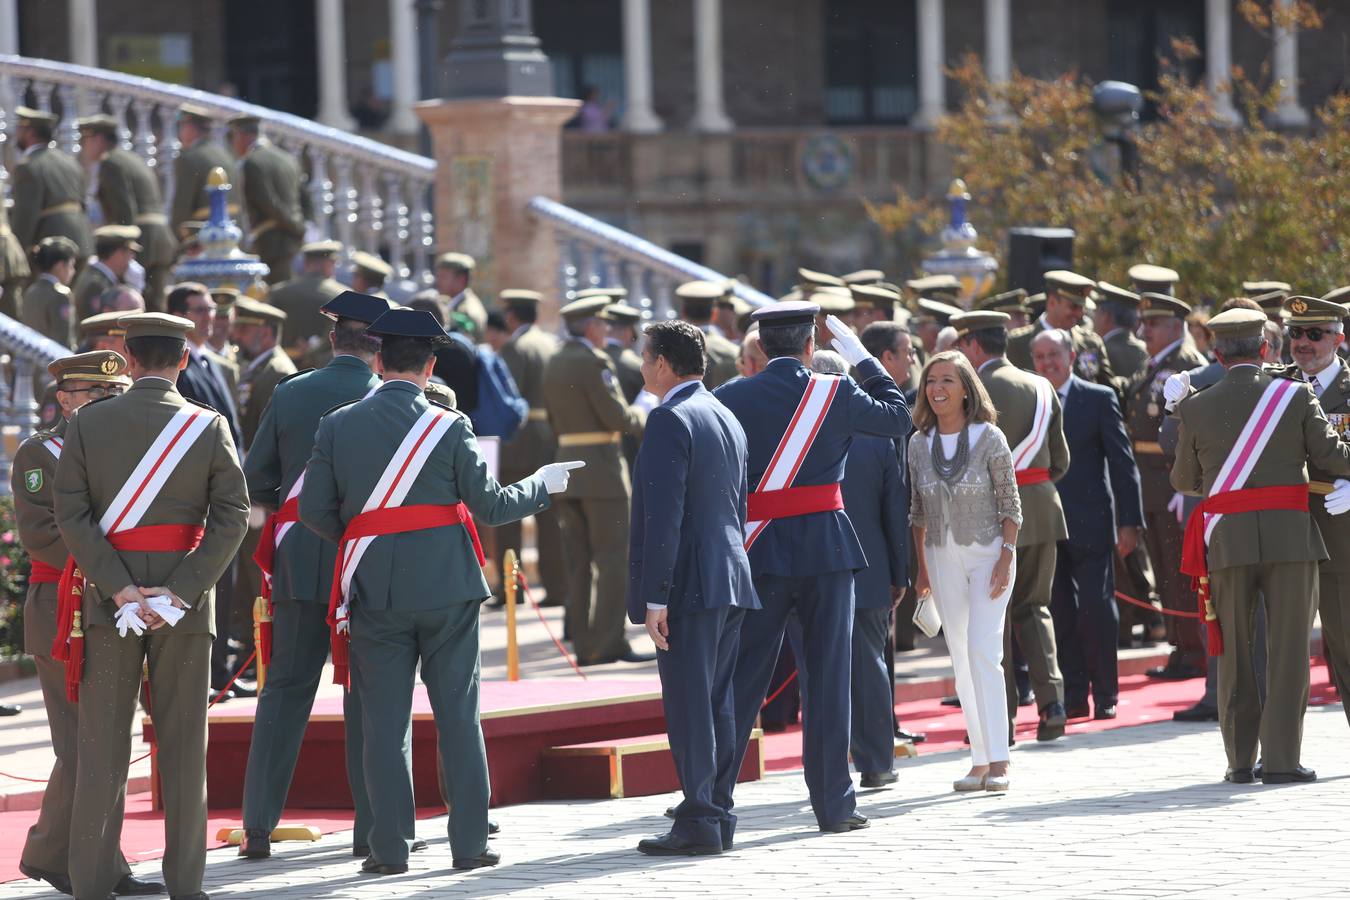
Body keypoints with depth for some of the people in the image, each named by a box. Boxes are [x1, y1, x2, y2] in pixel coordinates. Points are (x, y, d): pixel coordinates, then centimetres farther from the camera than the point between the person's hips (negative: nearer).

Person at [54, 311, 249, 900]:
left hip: (107, 605, 0)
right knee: (183, 742, 5)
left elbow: (72, 514, -8)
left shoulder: (88, 423, -1)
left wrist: (121, 589, -10)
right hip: (185, 606, 0)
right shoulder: (209, 427, -2)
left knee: (101, 745, 3)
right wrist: (179, 592, -12)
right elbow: (232, 516, -9)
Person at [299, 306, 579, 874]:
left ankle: (389, 848, 3)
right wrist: (542, 485, 14)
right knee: (458, 716, 6)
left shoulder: (337, 427, -1)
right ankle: (469, 843, 7)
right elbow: (488, 504, -3)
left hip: (376, 592, 1)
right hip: (447, 588, -1)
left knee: (385, 721, 5)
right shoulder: (448, 426, -6)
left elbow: (314, 511, 1)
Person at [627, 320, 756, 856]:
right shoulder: (727, 419, 16)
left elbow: (664, 514, -18)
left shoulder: (670, 420, -13)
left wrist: (655, 596, -19)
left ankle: (698, 823, -6)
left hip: (688, 584, -9)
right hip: (731, 580, 9)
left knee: (688, 705, -6)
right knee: (716, 702, 12)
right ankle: (718, 816, 16)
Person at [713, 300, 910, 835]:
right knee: (828, 677, 5)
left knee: (742, 677, 5)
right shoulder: (835, 395, -3)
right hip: (826, 547, -1)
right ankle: (834, 804, 6)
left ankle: (711, 797, 4)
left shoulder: (730, 399, -2)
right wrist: (860, 355, 20)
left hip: (760, 551, 1)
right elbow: (898, 417, 14)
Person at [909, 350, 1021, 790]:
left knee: (983, 650, -14)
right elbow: (918, 512, 11)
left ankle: (998, 760, -15)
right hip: (943, 556, 4)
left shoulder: (989, 439, -7)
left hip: (988, 552, -4)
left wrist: (1006, 559, -13)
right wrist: (922, 568, 9)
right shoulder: (919, 444, 4)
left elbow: (1010, 506, -5)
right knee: (961, 658, 5)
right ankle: (980, 760, 9)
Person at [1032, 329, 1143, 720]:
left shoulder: (1099, 399, 1)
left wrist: (1130, 521, -6)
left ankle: (1105, 695, 5)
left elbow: (1122, 463, -1)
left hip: (1090, 523, -3)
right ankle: (1074, 696, 10)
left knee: (1097, 611, -4)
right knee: (1061, 614, 4)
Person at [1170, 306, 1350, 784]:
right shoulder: (1297, 395, -1)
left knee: (1234, 652, 10)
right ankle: (1281, 758, -2)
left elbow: (1183, 480, 13)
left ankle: (1240, 758, 10)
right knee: (1288, 647, 2)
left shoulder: (1196, 408, 3)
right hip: (1290, 535, -1)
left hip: (1227, 541, 1)